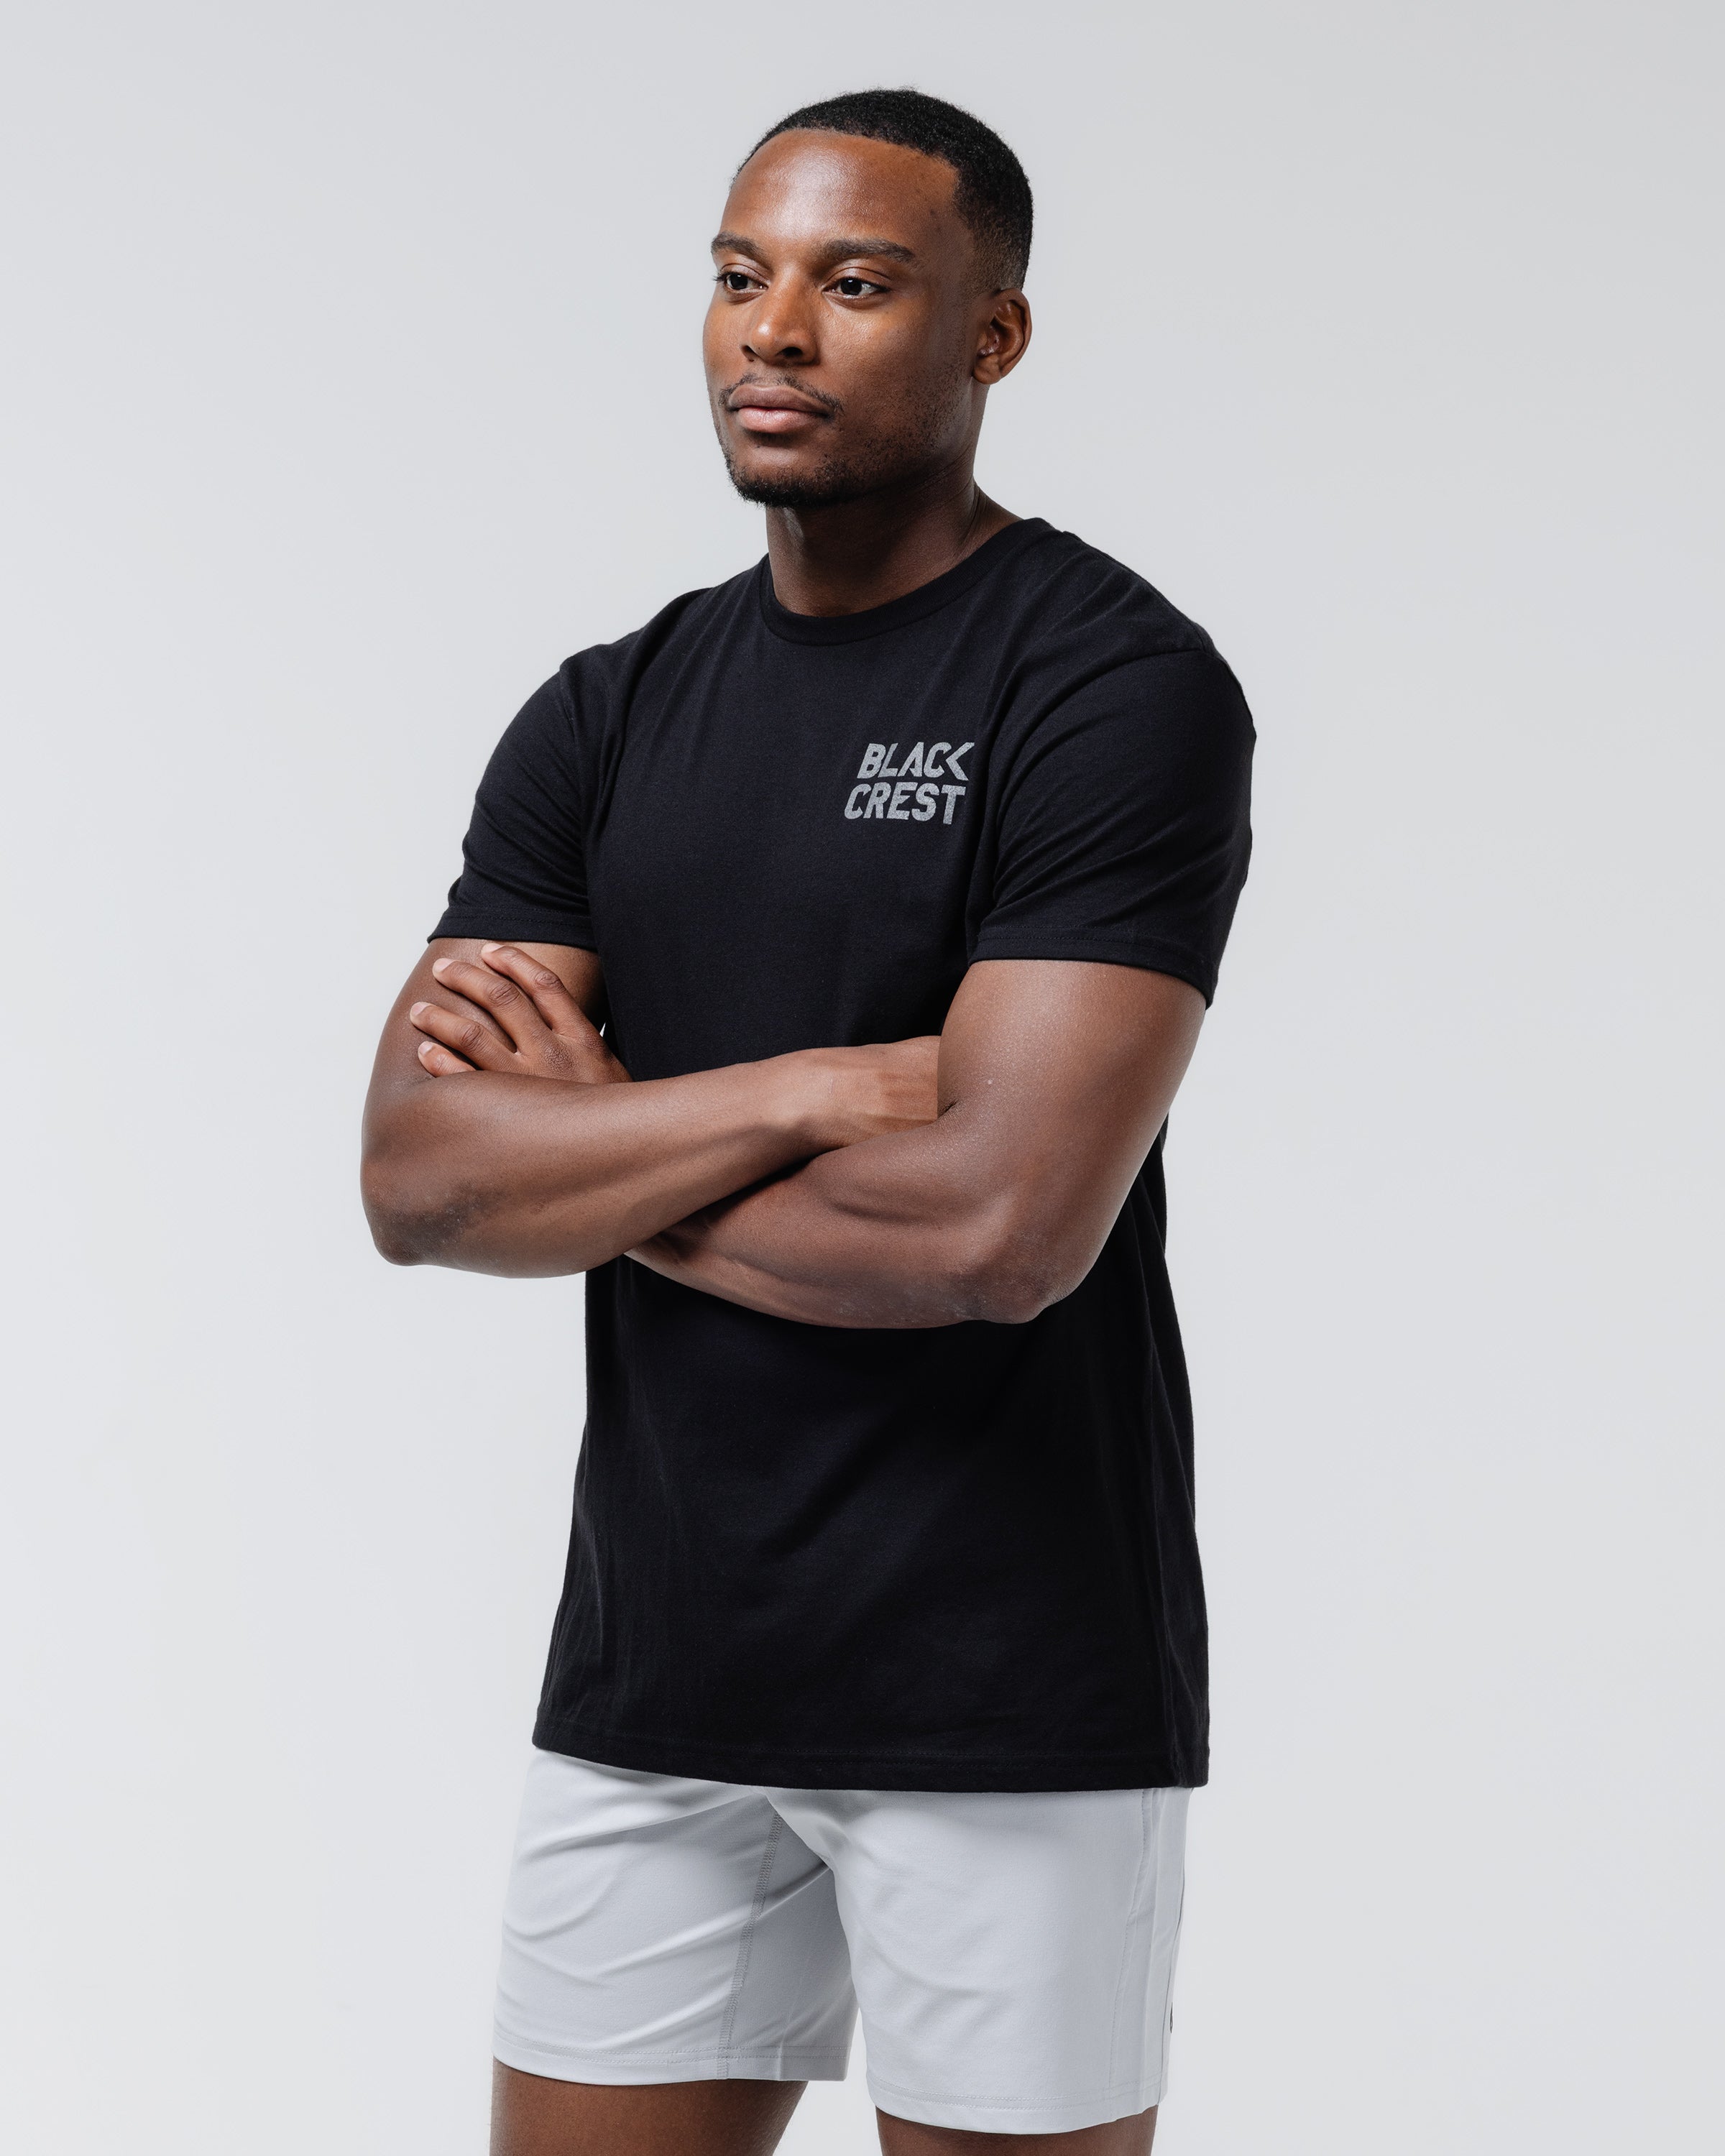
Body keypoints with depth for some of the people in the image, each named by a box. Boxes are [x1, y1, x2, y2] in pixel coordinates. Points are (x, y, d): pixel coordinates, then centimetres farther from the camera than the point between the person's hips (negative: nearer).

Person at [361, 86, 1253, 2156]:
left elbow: (1001, 1224, -20)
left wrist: (601, 1142, -7)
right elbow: (419, 1183, -2)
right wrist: (811, 1089, -15)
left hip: (1011, 1695, -5)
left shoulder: (1120, 690, -9)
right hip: (654, 1668, 5)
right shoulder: (609, 718, 9)